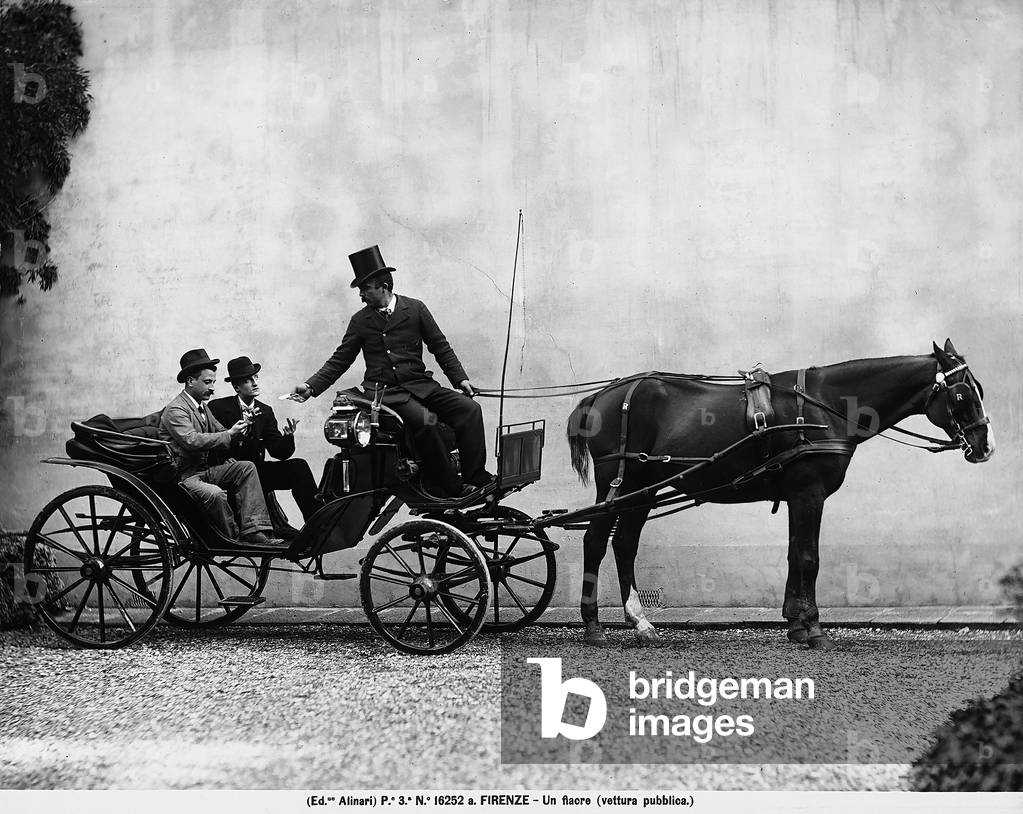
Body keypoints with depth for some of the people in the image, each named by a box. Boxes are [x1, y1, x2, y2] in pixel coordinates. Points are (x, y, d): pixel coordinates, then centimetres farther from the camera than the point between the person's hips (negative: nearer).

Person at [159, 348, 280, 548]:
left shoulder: (201, 406, 17)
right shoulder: (175, 410, -14)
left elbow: (219, 432, 14)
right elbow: (191, 441, -28)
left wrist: (238, 429, -9)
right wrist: (229, 435, -26)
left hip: (204, 470, 10)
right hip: (183, 477, -10)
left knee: (247, 468, -7)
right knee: (214, 493, -36)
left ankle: (253, 531, -16)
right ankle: (234, 537, -12)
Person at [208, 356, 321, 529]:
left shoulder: (265, 411, 10)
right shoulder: (218, 408, -3)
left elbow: (280, 453, 2)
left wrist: (288, 436, -20)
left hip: (256, 472, 5)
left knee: (299, 466, -17)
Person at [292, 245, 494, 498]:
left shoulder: (415, 309, 9)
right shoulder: (360, 321, 10)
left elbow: (440, 347, 12)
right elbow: (340, 360, 10)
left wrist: (460, 378, 2)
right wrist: (311, 386, -1)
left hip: (420, 384, 2)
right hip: (384, 392, -2)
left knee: (470, 409, -20)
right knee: (424, 421, -32)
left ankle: (476, 478, -21)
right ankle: (451, 487, -26)